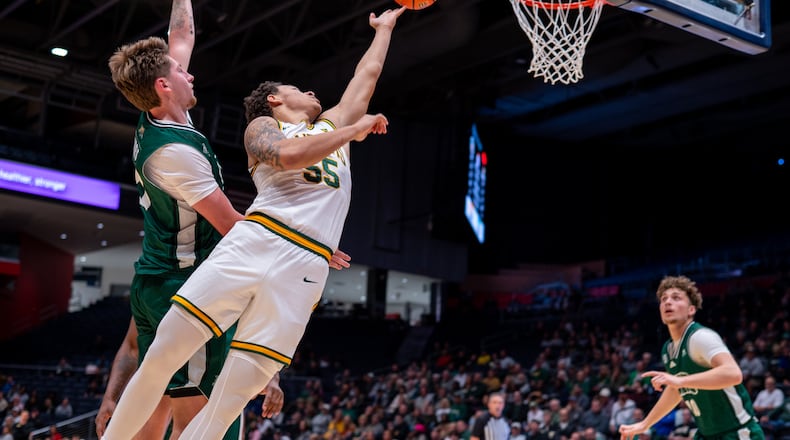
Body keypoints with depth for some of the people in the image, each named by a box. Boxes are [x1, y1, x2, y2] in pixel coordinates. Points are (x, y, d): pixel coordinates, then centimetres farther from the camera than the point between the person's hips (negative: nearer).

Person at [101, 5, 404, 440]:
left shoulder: (333, 125, 31)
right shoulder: (261, 126, 16)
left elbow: (368, 73, 41)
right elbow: (288, 154, -7)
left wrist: (385, 26, 51)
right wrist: (355, 130, 1)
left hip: (304, 270, 3)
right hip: (252, 243, -3)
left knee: (231, 399, -7)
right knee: (159, 359, -6)